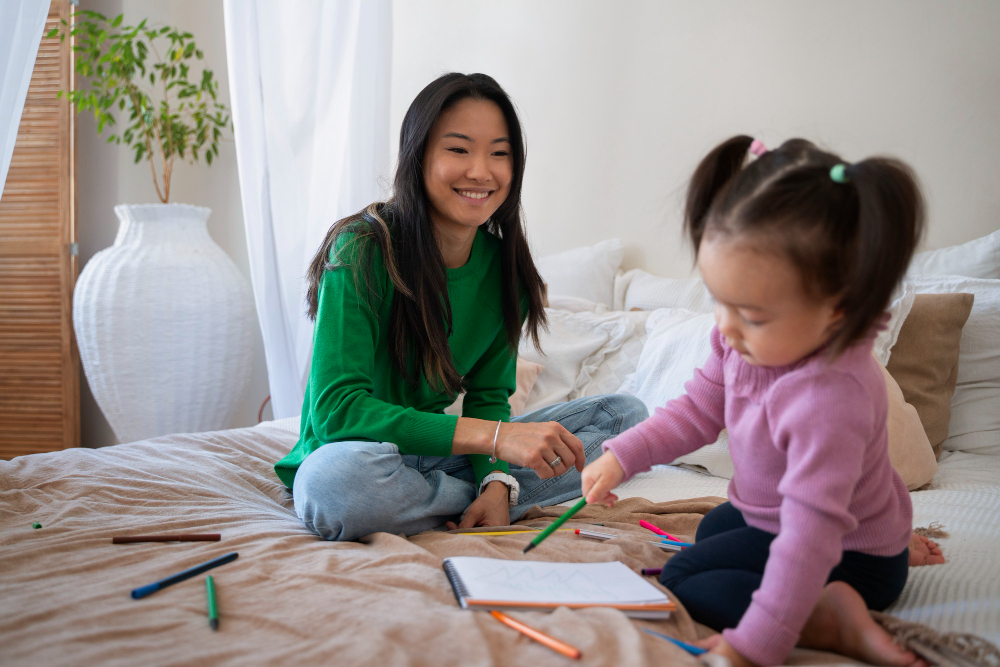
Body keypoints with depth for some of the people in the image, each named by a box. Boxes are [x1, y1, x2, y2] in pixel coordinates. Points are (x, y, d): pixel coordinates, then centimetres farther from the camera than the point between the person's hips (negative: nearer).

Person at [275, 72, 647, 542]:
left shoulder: (505, 266, -3)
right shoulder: (362, 252, -21)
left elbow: (488, 394, 2)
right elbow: (336, 407, -28)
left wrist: (497, 483, -20)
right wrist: (496, 435, -34)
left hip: (434, 453, 5)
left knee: (627, 415, -1)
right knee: (340, 479, -42)